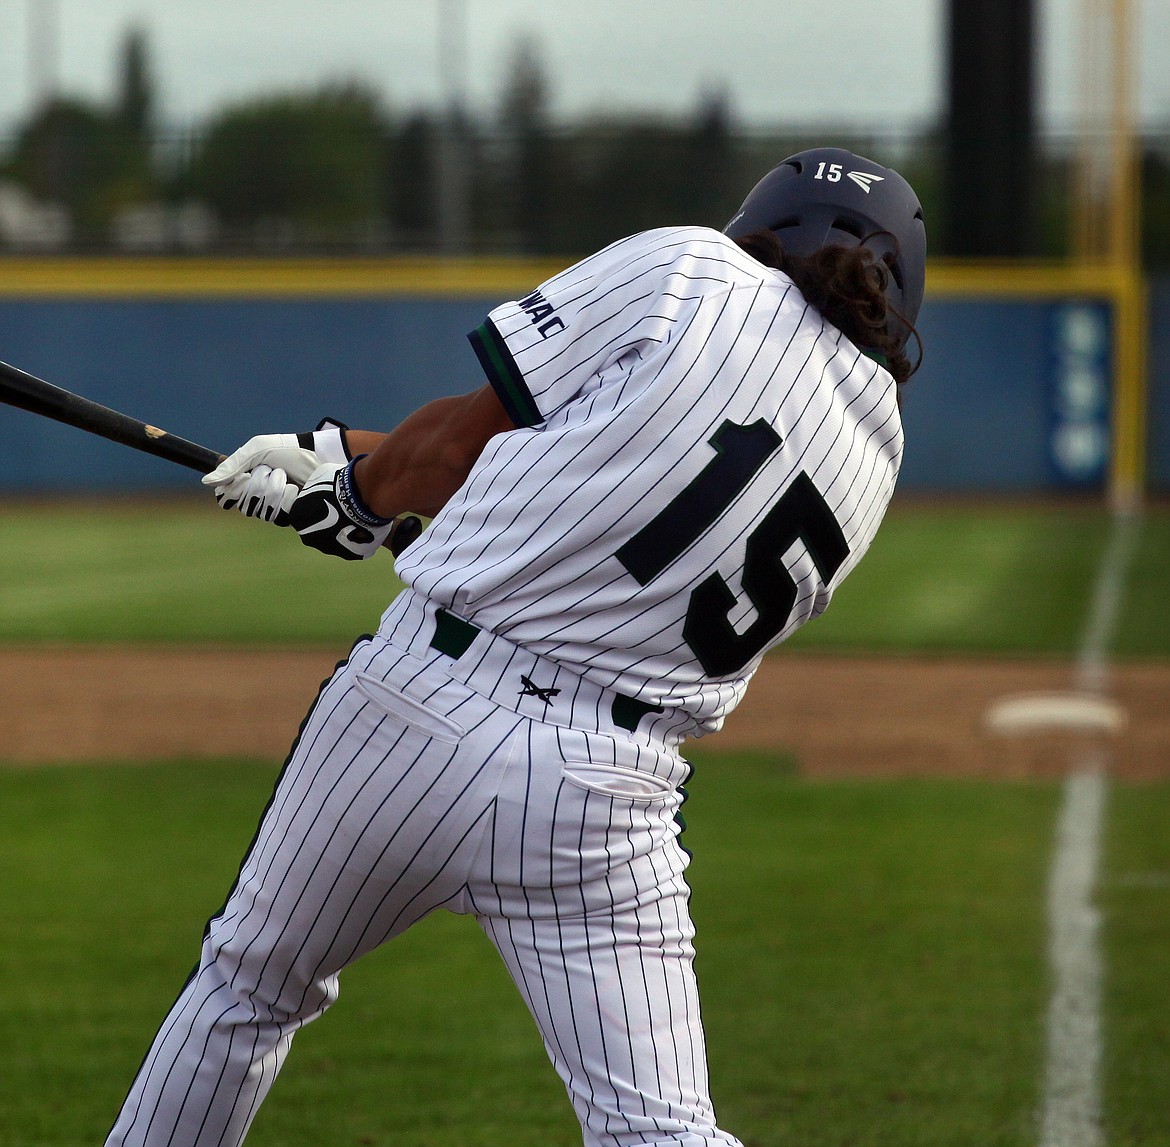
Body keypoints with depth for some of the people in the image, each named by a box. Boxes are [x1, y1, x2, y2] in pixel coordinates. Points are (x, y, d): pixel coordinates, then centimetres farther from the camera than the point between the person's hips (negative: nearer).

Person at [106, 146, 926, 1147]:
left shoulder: (688, 271, -3)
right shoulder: (880, 453, 11)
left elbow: (458, 443, 0)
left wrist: (352, 478, 23)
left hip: (422, 697, -2)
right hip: (604, 789, 2)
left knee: (249, 989, 21)